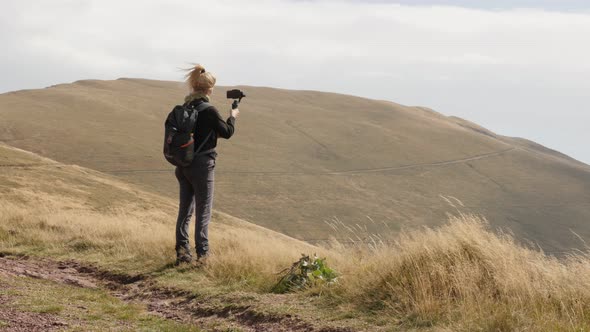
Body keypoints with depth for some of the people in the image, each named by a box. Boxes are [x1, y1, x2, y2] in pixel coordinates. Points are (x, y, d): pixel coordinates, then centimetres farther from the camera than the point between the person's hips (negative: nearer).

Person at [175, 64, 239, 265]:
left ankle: (182, 250, 13)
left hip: (183, 165, 6)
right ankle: (202, 253, 7)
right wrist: (232, 117, 11)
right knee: (203, 210, 3)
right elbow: (227, 132, -6)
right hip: (202, 166, -6)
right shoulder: (209, 111, -16)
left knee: (185, 208, 14)